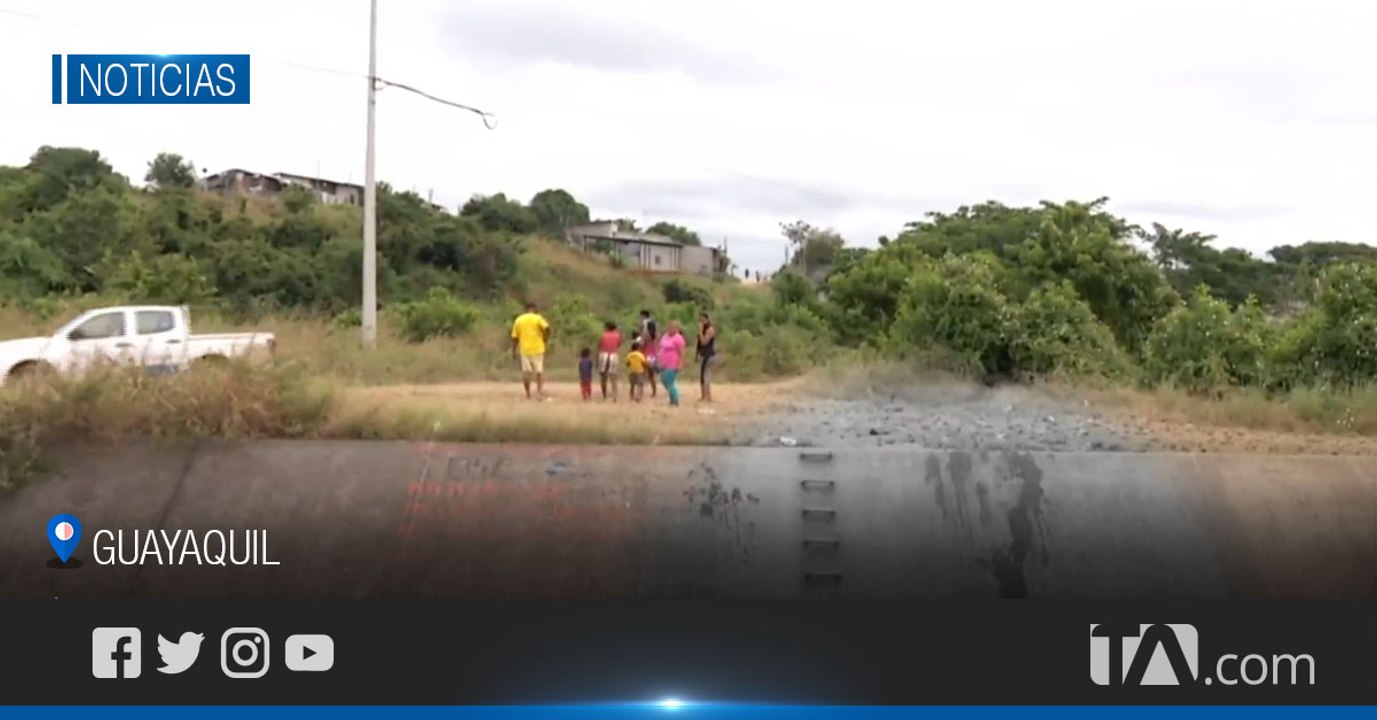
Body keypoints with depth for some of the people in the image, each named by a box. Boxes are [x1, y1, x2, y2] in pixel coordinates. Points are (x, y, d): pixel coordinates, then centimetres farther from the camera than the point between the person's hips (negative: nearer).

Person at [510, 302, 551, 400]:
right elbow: (547, 328, -19)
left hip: (525, 350, 2)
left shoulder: (518, 320, 7)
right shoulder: (537, 318, -2)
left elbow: (514, 337, 7)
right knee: (539, 371, 5)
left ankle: (528, 395, 7)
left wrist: (513, 352, 13)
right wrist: (545, 339, -2)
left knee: (526, 372, 7)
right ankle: (541, 392, -6)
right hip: (537, 349, -2)